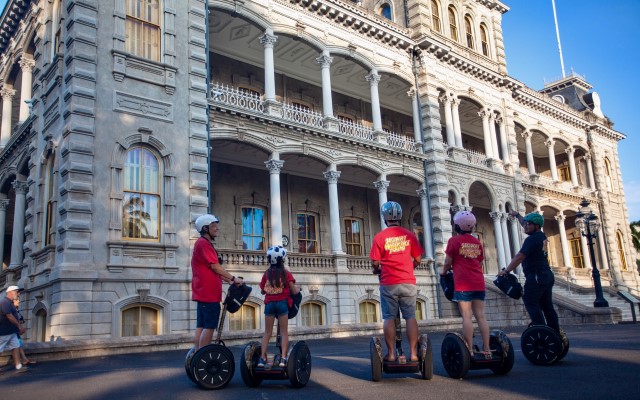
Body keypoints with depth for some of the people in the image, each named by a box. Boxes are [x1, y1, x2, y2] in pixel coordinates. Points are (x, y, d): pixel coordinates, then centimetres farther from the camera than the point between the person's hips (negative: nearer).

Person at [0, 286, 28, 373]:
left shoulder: (10, 303, 16)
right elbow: (9, 316, -21)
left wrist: (19, 327, 15)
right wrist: (19, 326, -16)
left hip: (11, 331, 10)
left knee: (16, 347, 4)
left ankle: (18, 367, 1)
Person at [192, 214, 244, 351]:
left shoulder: (206, 244, 20)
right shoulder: (203, 243, -11)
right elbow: (215, 267, -16)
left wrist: (229, 281, 13)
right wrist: (233, 278, -12)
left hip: (204, 292, 10)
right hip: (208, 292, -10)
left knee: (201, 326, 9)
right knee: (209, 327, -8)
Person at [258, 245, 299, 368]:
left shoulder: (266, 273, 4)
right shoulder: (286, 273, -3)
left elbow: (262, 291, 10)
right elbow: (294, 291, -3)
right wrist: (298, 289, 17)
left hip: (269, 304, 3)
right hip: (282, 303, -2)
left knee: (267, 332, 10)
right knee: (284, 331, 2)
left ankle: (262, 357, 5)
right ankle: (283, 358, -6)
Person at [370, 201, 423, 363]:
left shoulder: (379, 237, -5)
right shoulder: (409, 234, 2)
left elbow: (375, 262, -4)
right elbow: (418, 259, 6)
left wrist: (377, 270, 18)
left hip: (388, 283, -1)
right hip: (408, 282, 2)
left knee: (389, 318, 4)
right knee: (410, 317, 5)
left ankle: (391, 354, 6)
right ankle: (413, 353, 5)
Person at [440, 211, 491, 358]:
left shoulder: (454, 241, -1)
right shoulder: (477, 242, 14)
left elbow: (448, 263, 1)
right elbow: (479, 263, 19)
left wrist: (442, 272, 20)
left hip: (463, 284, -5)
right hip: (479, 283, 5)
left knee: (466, 316, -5)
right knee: (480, 316, 5)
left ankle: (469, 350, -7)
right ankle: (487, 349, 4)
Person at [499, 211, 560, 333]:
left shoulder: (531, 239, -14)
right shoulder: (541, 236, 13)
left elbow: (519, 257, -17)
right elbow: (526, 225, 33)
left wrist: (506, 271, -13)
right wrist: (517, 215, 44)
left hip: (536, 277, -10)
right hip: (547, 276, 10)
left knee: (531, 304, -10)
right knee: (547, 306, 10)